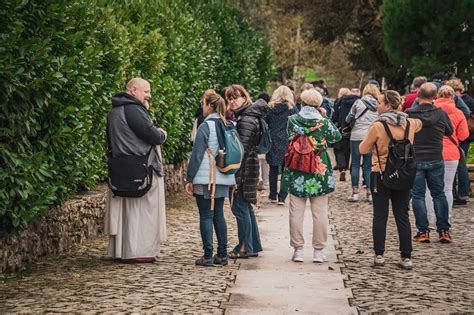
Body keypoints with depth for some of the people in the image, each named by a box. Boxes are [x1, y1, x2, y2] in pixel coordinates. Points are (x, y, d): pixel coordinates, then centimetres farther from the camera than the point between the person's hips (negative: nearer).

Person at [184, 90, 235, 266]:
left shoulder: (205, 127, -12)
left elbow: (197, 155, -12)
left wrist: (189, 179, -7)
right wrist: (233, 178, 20)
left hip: (205, 179, -7)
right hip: (223, 179, 7)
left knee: (206, 216, -2)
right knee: (218, 215, 13)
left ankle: (208, 256, -2)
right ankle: (222, 254, 14)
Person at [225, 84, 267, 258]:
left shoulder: (246, 120, -15)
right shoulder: (241, 117, 15)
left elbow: (242, 149, -20)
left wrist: (236, 175, -22)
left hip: (244, 169, -10)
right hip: (247, 168, 10)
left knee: (240, 207, -4)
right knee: (245, 207, 14)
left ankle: (245, 248, 1)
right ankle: (254, 246, 21)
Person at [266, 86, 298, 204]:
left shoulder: (270, 108, 1)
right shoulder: (292, 109, -5)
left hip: (272, 143, 2)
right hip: (287, 144, -2)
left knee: (273, 169, 14)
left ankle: (273, 195, 20)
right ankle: (282, 197, 0)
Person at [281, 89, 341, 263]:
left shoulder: (292, 120, -3)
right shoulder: (324, 122, -5)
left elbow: (288, 142, 4)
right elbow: (337, 137, 10)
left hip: (296, 174, 1)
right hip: (319, 173, -1)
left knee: (296, 212, 7)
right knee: (320, 213, 7)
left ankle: (298, 250, 10)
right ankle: (318, 251, 8)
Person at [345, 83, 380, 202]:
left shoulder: (358, 102, 1)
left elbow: (348, 119, 7)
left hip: (357, 136, -2)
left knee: (355, 164, 6)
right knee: (368, 165, 8)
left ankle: (355, 193, 4)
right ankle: (370, 192, 4)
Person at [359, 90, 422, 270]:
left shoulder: (377, 127, -14)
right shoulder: (409, 124, 0)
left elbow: (363, 149, -3)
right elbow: (419, 124, 26)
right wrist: (400, 114, 28)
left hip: (381, 175, -3)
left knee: (380, 216, 6)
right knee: (402, 216, 7)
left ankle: (379, 255, 7)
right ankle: (406, 257, 5)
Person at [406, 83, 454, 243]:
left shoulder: (408, 114, -13)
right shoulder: (441, 114, -9)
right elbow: (450, 132, 8)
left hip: (414, 161, -1)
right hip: (436, 160, 1)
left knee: (418, 195, 6)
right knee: (439, 194, 12)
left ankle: (423, 231, 5)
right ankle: (444, 231, 11)